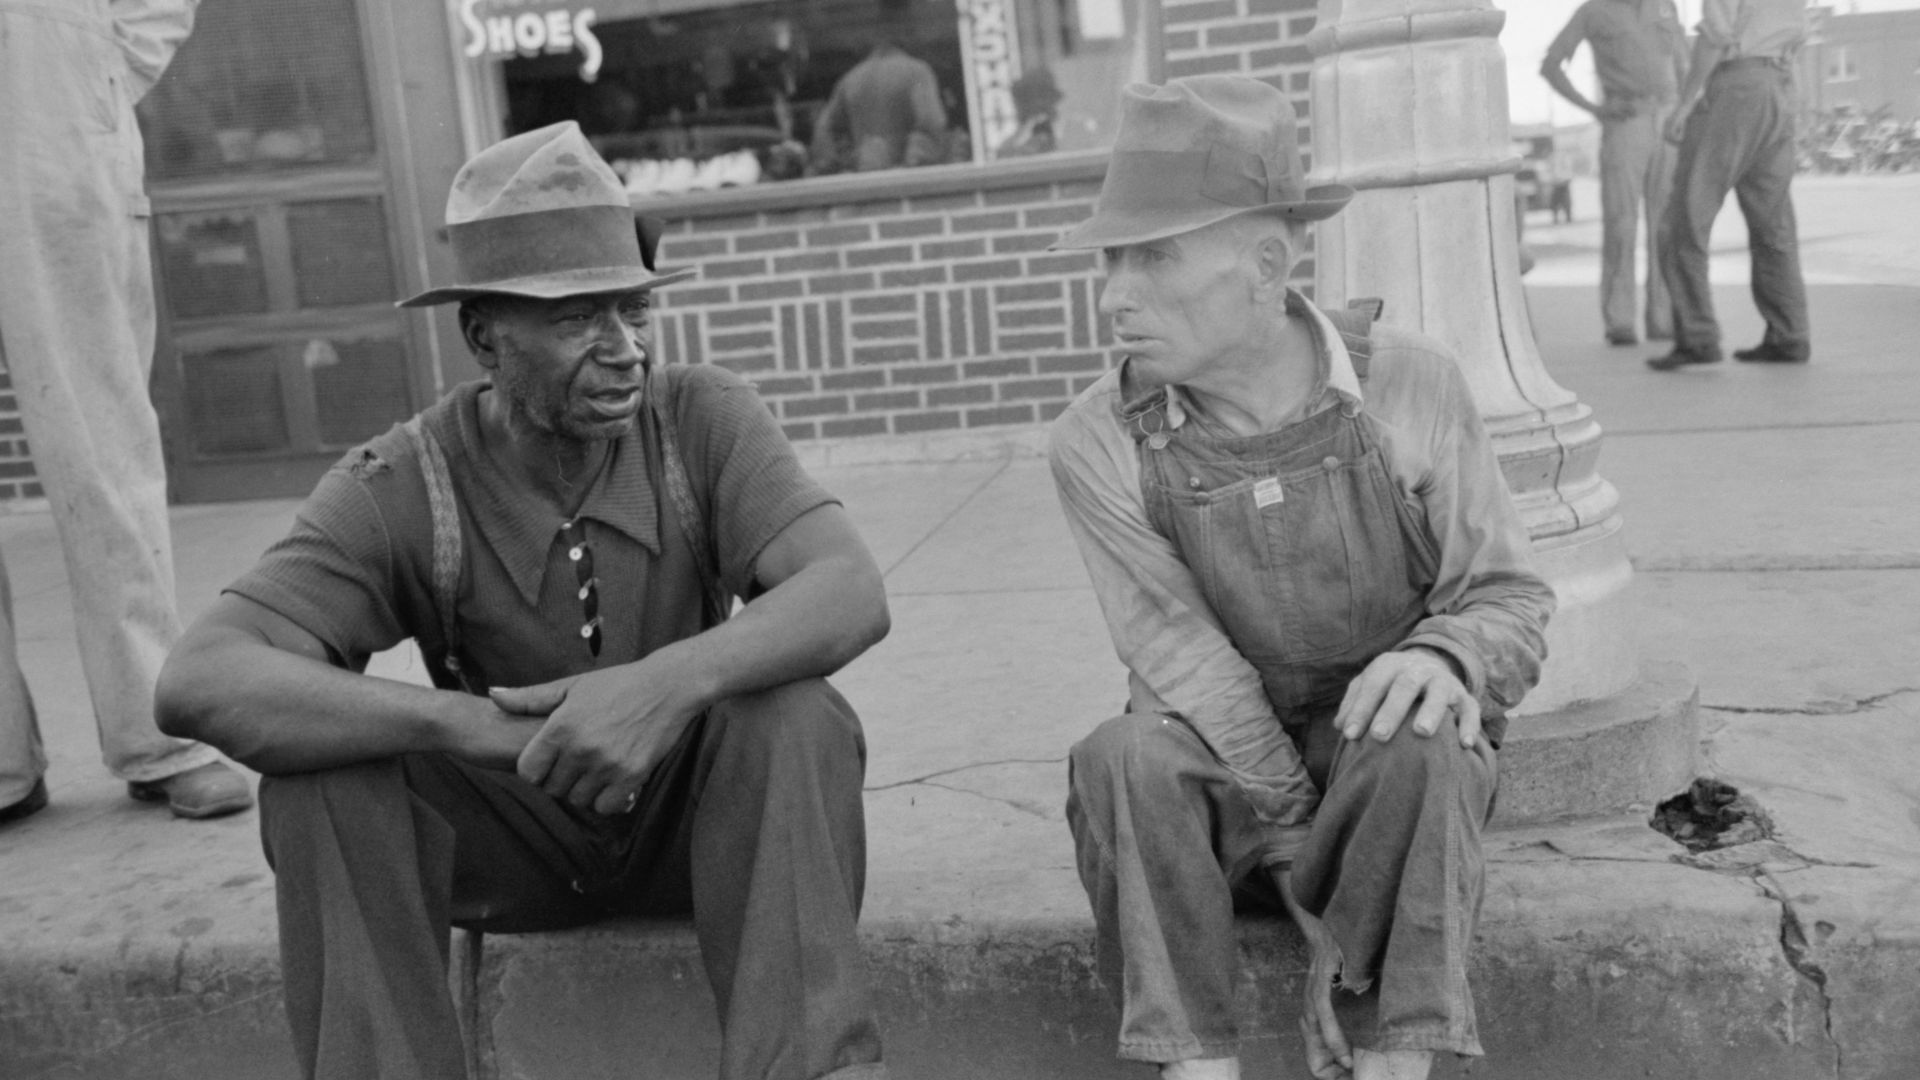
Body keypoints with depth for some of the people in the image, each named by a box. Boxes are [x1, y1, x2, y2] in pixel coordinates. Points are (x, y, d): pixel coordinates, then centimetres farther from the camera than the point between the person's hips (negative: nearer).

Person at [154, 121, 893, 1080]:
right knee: (322, 778, -26)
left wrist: (673, 680, -46)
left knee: (796, 716, -31)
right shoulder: (399, 490, -16)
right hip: (510, 838, 0)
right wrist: (468, 722, -39)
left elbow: (853, 595, -28)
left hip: (698, 813, 0)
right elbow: (197, 684, -28)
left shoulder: (700, 417, -14)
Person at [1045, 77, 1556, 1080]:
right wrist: (1308, 855, -22)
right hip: (1220, 769, 1)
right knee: (1120, 759, -31)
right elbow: (1184, 660, -16)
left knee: (1420, 745, -33)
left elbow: (1512, 598, -7)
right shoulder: (1098, 443, -13)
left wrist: (1445, 655, -32)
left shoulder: (1409, 386, -13)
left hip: (1394, 767, 0)